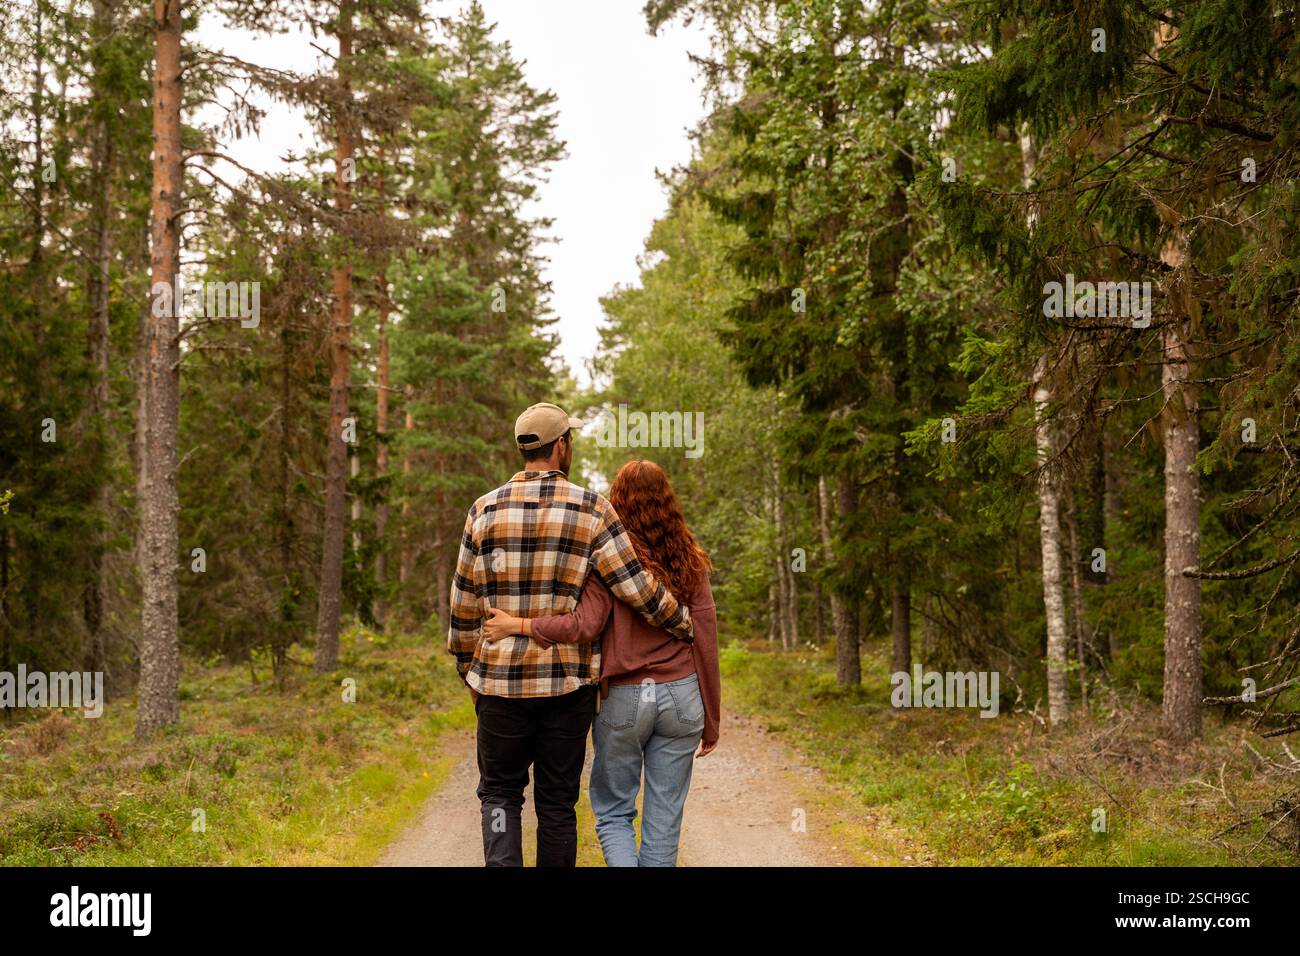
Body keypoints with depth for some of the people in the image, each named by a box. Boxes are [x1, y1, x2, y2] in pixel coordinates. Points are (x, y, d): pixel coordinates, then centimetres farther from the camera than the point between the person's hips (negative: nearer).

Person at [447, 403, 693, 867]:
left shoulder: (485, 511, 0)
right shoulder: (592, 510, -5)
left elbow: (464, 603, 4)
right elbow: (637, 586, -10)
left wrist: (468, 670, 17)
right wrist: (687, 626, 4)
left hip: (501, 680, 1)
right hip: (568, 681, -1)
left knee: (500, 792, 13)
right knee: (557, 802, 11)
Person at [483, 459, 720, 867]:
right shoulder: (688, 560, 4)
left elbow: (584, 625, -18)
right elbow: (706, 640, 4)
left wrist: (517, 625, -8)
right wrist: (711, 718, 11)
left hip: (622, 696, -2)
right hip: (681, 695, 2)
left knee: (613, 813, 12)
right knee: (664, 819, 9)